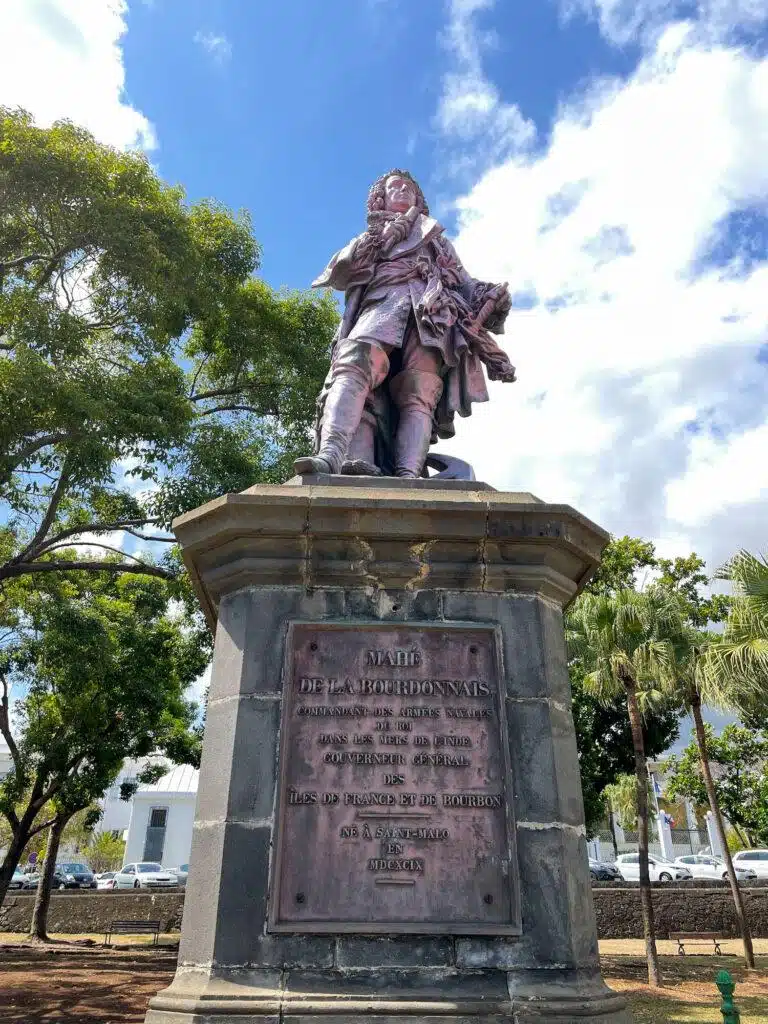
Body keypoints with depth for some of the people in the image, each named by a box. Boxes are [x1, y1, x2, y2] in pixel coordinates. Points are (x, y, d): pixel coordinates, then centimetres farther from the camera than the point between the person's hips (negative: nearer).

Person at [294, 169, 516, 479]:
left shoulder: (437, 239, 41)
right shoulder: (371, 239, 39)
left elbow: (465, 283, 26)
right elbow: (338, 273, 20)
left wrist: (491, 298, 5)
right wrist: (379, 238, 12)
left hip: (432, 311, 1)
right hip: (382, 303, 0)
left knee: (418, 394, -28)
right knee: (354, 365, -35)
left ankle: (408, 477, -50)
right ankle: (330, 455, -56)